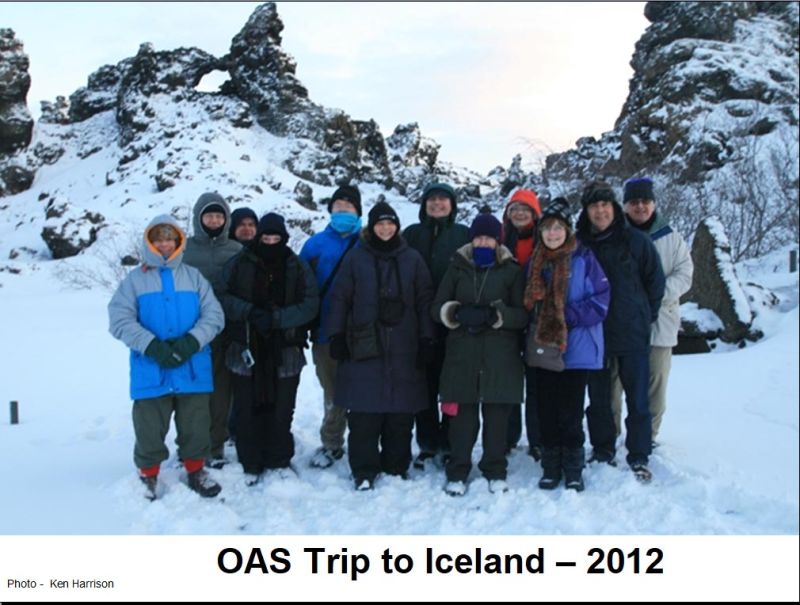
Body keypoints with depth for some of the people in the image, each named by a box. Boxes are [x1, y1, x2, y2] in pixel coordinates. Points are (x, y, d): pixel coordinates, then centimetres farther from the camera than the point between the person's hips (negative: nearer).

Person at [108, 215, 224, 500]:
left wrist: (191, 342, -15)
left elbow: (213, 315, 2)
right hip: (150, 371, -1)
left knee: (195, 426, 10)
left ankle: (196, 471, 30)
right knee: (150, 428, 7)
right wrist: (153, 347, -17)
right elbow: (120, 320, -6)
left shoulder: (194, 276, 9)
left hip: (192, 369, 1)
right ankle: (149, 475, 27)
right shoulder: (135, 279, 4)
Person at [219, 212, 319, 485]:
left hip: (285, 352, 0)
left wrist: (276, 318, -17)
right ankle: (251, 463, 19)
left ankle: (280, 460, 24)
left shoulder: (298, 267, 2)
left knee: (281, 409, 8)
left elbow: (309, 305, -4)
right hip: (247, 350, 0)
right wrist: (250, 312, -18)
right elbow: (224, 297, -1)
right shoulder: (240, 263, 1)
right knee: (249, 409, 6)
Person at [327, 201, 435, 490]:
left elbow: (424, 301, 9)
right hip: (364, 346, -1)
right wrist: (337, 336, 0)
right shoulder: (355, 258, 7)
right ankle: (364, 469, 9)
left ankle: (396, 466, 18)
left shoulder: (412, 259, 9)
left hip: (403, 348, 1)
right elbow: (340, 298, 6)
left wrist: (426, 339, 3)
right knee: (364, 412, -1)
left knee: (401, 411, 4)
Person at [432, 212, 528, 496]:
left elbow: (523, 314, 0)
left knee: (497, 416, 4)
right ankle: (457, 472, 15)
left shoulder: (511, 270, 5)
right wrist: (457, 313, -13)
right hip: (462, 354, 1)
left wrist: (495, 315, -16)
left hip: (500, 356, -1)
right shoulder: (458, 267, 9)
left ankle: (495, 471, 20)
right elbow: (438, 307, 7)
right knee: (462, 416, 1)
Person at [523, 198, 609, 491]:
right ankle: (551, 467, 20)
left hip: (576, 349, -4)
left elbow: (600, 300, -8)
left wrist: (568, 316, -18)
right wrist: (534, 325, -2)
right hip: (542, 348, 4)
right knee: (547, 411, 8)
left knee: (570, 412, 2)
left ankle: (573, 469, 16)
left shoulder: (583, 258, -4)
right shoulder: (535, 262, 9)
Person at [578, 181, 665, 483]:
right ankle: (602, 449, 26)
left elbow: (655, 280, 4)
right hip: (593, 335, 2)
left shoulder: (636, 241, -3)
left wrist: (645, 316, 5)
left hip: (633, 334, -1)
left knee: (637, 398, 3)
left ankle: (639, 456, 15)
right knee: (598, 398, 12)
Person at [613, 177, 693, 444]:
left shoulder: (671, 238, 8)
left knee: (655, 383, 8)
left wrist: (657, 293, -14)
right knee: (613, 382, 3)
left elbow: (684, 274, 3)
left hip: (659, 323, 2)